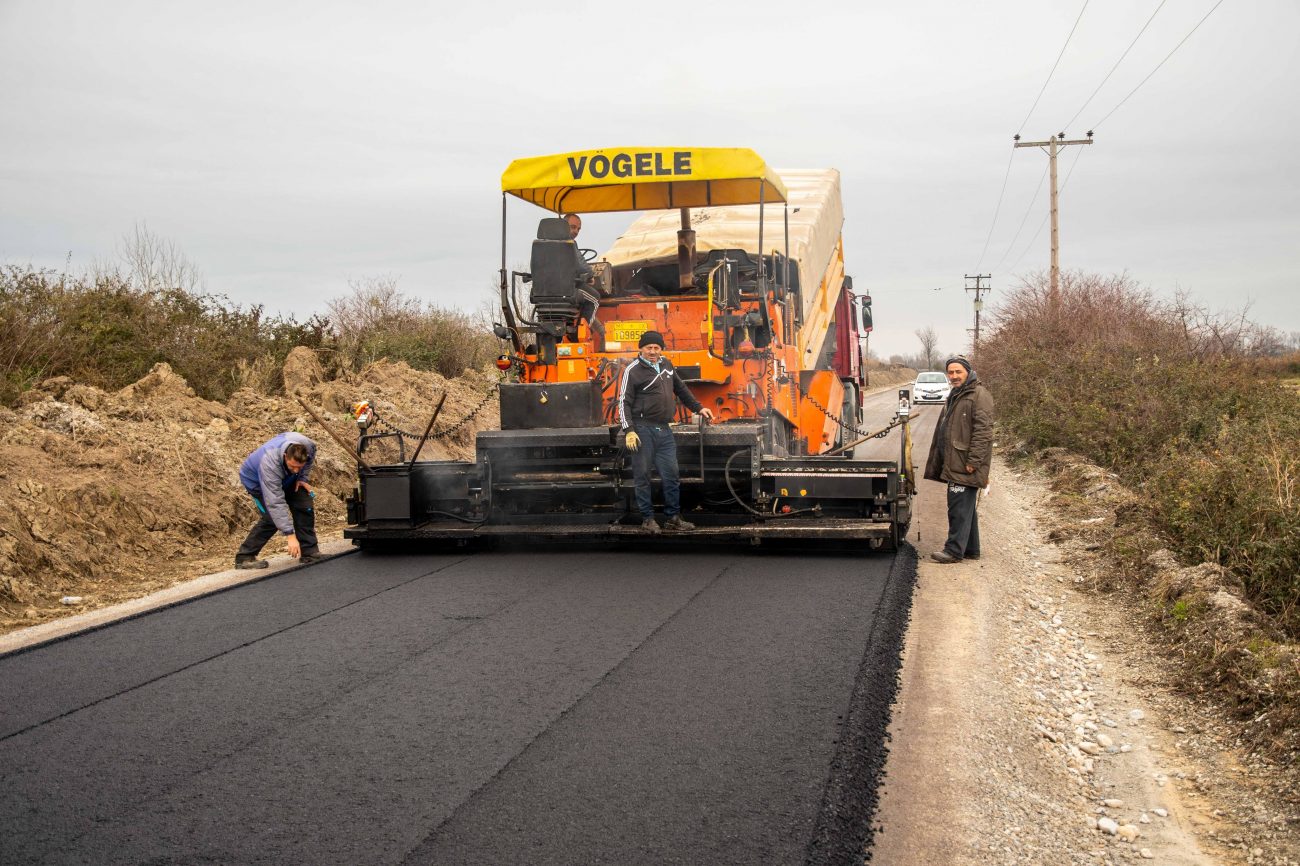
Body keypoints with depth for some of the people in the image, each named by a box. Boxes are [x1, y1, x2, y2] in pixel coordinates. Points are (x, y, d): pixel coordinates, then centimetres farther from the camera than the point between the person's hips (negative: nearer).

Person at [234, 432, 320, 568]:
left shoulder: (308, 446, -31)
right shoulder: (269, 463, -45)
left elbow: (310, 459, 0)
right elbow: (276, 503, -45)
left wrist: (302, 477, -13)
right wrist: (289, 535, -47)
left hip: (286, 478, 6)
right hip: (257, 481, -6)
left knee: (304, 506, -9)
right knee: (272, 517, -19)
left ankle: (309, 552, 0)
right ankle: (244, 557, -9)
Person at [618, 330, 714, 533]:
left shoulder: (666, 365, 15)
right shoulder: (633, 371, -4)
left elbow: (681, 389, 29)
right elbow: (624, 402, -7)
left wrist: (698, 408, 27)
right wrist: (629, 431, -15)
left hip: (664, 431, 6)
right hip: (643, 430, -6)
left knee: (671, 475, 5)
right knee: (643, 476, 0)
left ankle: (673, 518, 14)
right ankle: (648, 519, 9)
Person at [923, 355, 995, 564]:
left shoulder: (979, 395, -11)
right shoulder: (954, 396, 21)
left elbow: (983, 431, -18)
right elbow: (943, 431, 27)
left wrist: (973, 461, -22)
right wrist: (937, 463, 24)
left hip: (966, 466, -10)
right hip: (954, 464, 10)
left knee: (960, 507, -8)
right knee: (966, 507, 15)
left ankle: (954, 550, -5)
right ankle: (971, 549, 22)